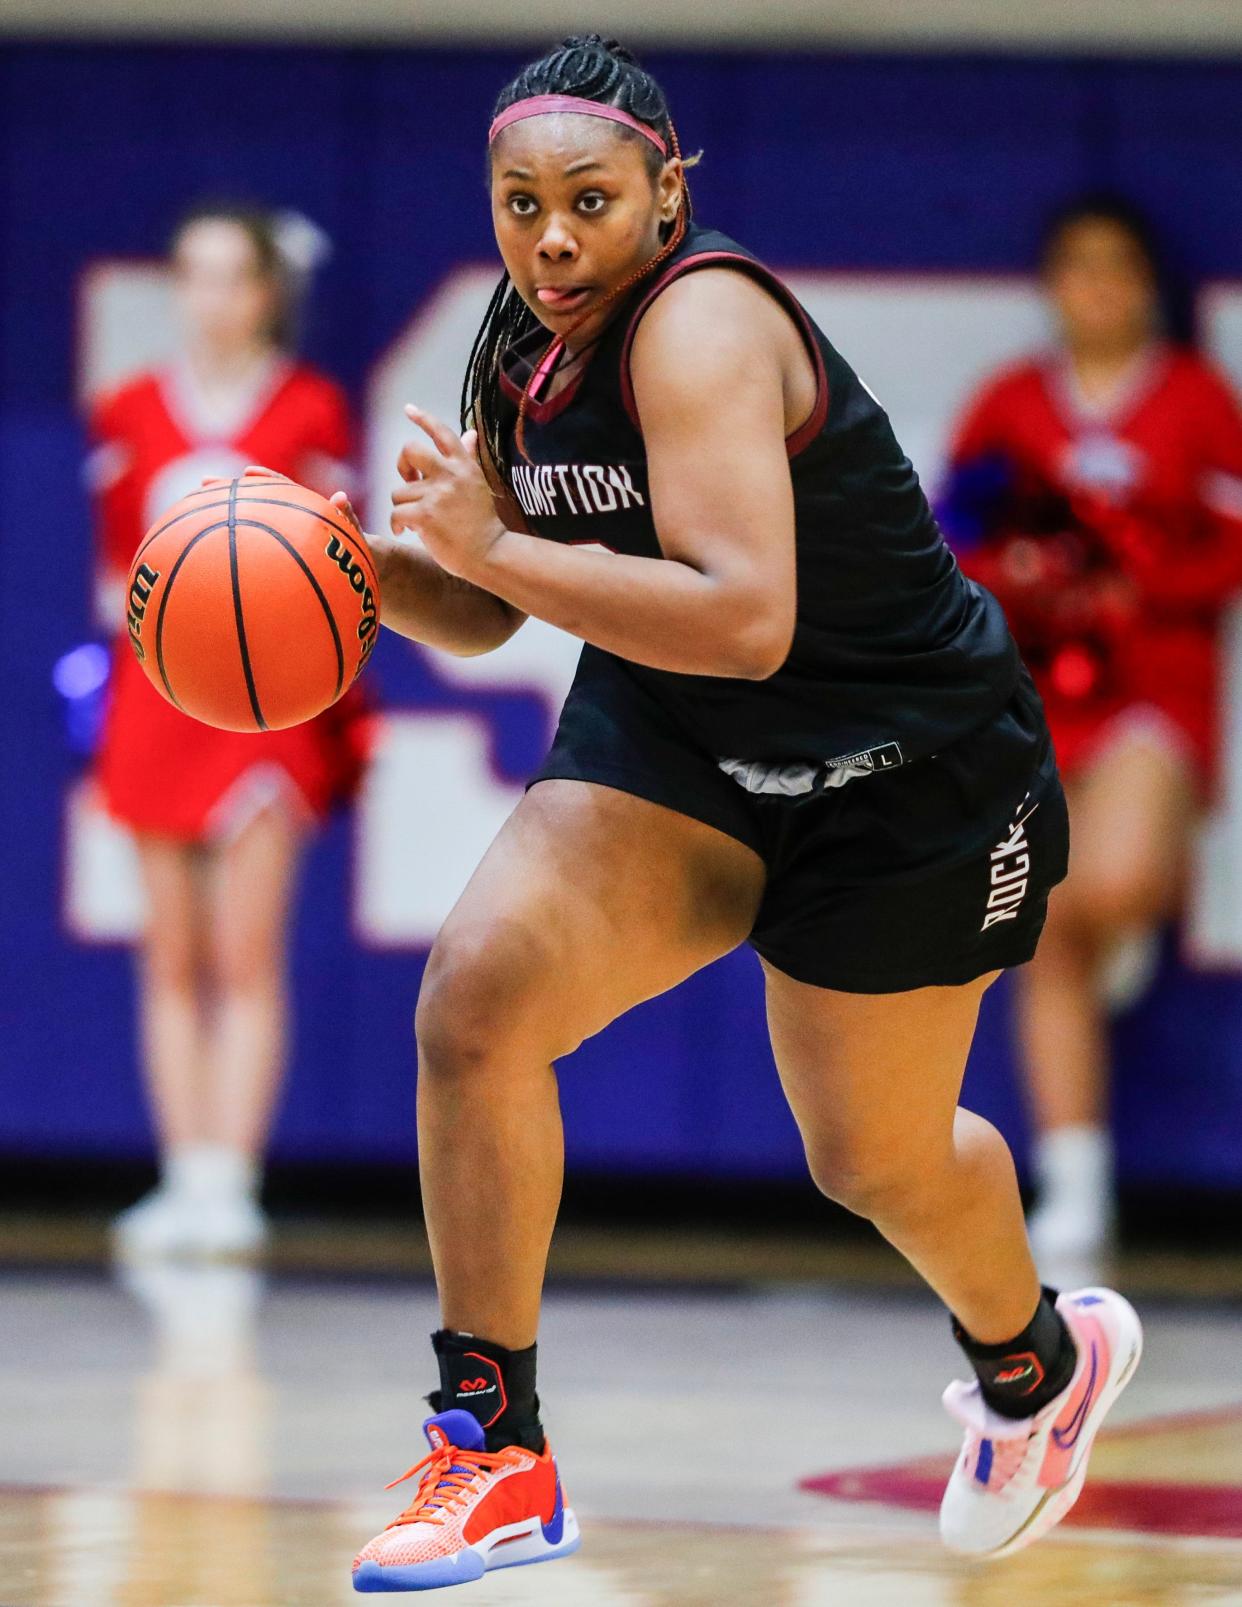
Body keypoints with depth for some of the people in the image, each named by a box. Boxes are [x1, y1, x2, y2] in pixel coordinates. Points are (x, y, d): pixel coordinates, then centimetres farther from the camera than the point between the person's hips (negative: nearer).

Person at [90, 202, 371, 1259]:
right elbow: (115, 565, 14)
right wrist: (140, 602, -2)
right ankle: (185, 1180, 7)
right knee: (173, 960, 3)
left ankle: (229, 1183, -10)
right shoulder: (130, 416, 8)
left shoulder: (310, 411, 1)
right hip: (158, 695, 3)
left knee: (245, 957, -9)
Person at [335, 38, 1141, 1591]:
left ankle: (1038, 1357, 47)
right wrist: (369, 562, -11)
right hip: (675, 736, 6)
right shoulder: (524, 347, -3)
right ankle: (495, 1457, -10)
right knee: (477, 992, -17)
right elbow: (482, 613, 10)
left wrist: (494, 545, -37)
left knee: (874, 1155, 11)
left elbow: (745, 620, -39)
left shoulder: (700, 326, -29)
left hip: (909, 768, -6)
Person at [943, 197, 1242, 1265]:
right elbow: (948, 547, 13)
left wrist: (1136, 596, -12)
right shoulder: (1009, 409, 9)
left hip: (1154, 688, -3)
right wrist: (1000, 578, -8)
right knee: (1048, 948, -3)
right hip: (1029, 695, 3)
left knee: (1115, 888, -29)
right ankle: (1075, 1196, 0)